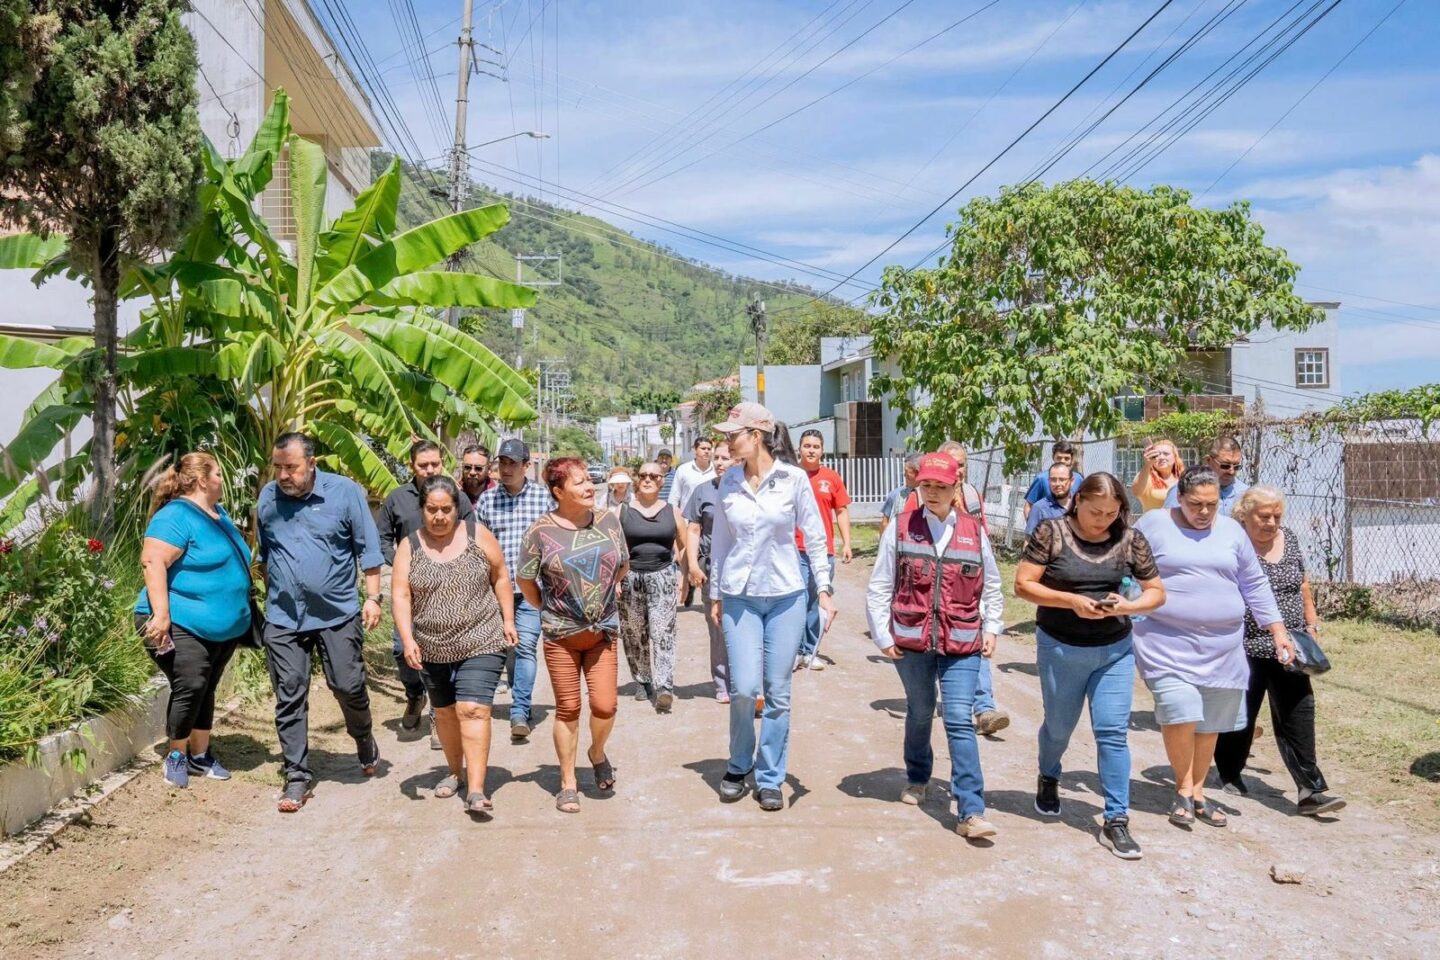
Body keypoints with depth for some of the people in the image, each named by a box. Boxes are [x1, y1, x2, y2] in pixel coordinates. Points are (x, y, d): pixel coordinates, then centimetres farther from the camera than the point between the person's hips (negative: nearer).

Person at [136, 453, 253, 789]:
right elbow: (152, 562, -25)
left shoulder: (219, 514, 15)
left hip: (224, 628, 9)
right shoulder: (176, 516, -15)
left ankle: (200, 756, 26)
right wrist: (161, 614, -32)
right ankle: (176, 756, 7)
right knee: (189, 688, -12)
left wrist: (242, 614, 26)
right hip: (183, 625, -9)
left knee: (205, 691, 15)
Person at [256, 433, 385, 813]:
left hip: (337, 613, -2)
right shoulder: (267, 498, 3)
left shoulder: (345, 492, -8)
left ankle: (365, 740, 33)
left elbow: (368, 549, -3)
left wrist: (372, 597, -7)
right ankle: (297, 778, 11)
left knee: (348, 686, 3)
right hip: (283, 618, 3)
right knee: (289, 698, 2)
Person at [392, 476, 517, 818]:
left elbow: (501, 577, 5)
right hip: (432, 648, 3)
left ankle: (476, 790, -13)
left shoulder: (478, 535, -3)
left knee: (473, 709, -13)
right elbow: (400, 595, -7)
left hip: (481, 643, -3)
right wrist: (407, 640, -18)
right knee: (445, 712, 17)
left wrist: (508, 620, 1)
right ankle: (455, 771, 38)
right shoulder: (409, 546, -1)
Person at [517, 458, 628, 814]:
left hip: (602, 631, 2)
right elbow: (525, 581, 1)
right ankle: (568, 784, 21)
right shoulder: (542, 530, -9)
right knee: (568, 709, 6)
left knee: (605, 706, -5)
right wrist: (548, 609, 7)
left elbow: (622, 566, 14)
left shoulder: (608, 520, 0)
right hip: (560, 635, -2)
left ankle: (597, 753, 27)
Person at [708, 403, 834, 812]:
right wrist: (715, 594, 11)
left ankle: (769, 779, 19)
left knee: (777, 693, 4)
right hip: (740, 597, 1)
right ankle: (738, 766, 18)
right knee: (744, 688, -7)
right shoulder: (729, 482, 1)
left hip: (786, 597, -1)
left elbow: (814, 536, 1)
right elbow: (720, 540, 9)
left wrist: (824, 589, -2)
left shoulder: (794, 479, -5)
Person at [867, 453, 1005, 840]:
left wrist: (991, 628, 7)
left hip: (962, 645, 0)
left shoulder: (974, 531, 3)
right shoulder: (900, 529, -2)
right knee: (920, 713, 16)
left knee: (960, 720, -8)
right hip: (911, 641, 0)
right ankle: (917, 778, 42)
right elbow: (879, 588, 1)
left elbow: (991, 587, 14)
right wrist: (882, 636, -1)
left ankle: (971, 811, -7)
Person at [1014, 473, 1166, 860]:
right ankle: (1048, 778, 46)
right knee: (1059, 726, 15)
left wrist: (1129, 606, -18)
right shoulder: (1050, 532, -10)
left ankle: (1116, 821, 4)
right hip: (1060, 649, -1)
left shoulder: (1130, 539, -2)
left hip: (1115, 651, 1)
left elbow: (1157, 592, 3)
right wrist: (1071, 600, -23)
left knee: (1113, 732, -3)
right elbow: (1023, 585, -11)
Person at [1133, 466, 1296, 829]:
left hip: (1221, 646, 4)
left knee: (1210, 723, 10)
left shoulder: (1231, 530, 10)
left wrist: (1278, 631, 12)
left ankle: (1198, 792, 26)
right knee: (1179, 713, -16)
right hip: (1168, 642, -4)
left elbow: (1254, 585, 15)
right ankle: (1184, 789, 5)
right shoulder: (1154, 525, -2)